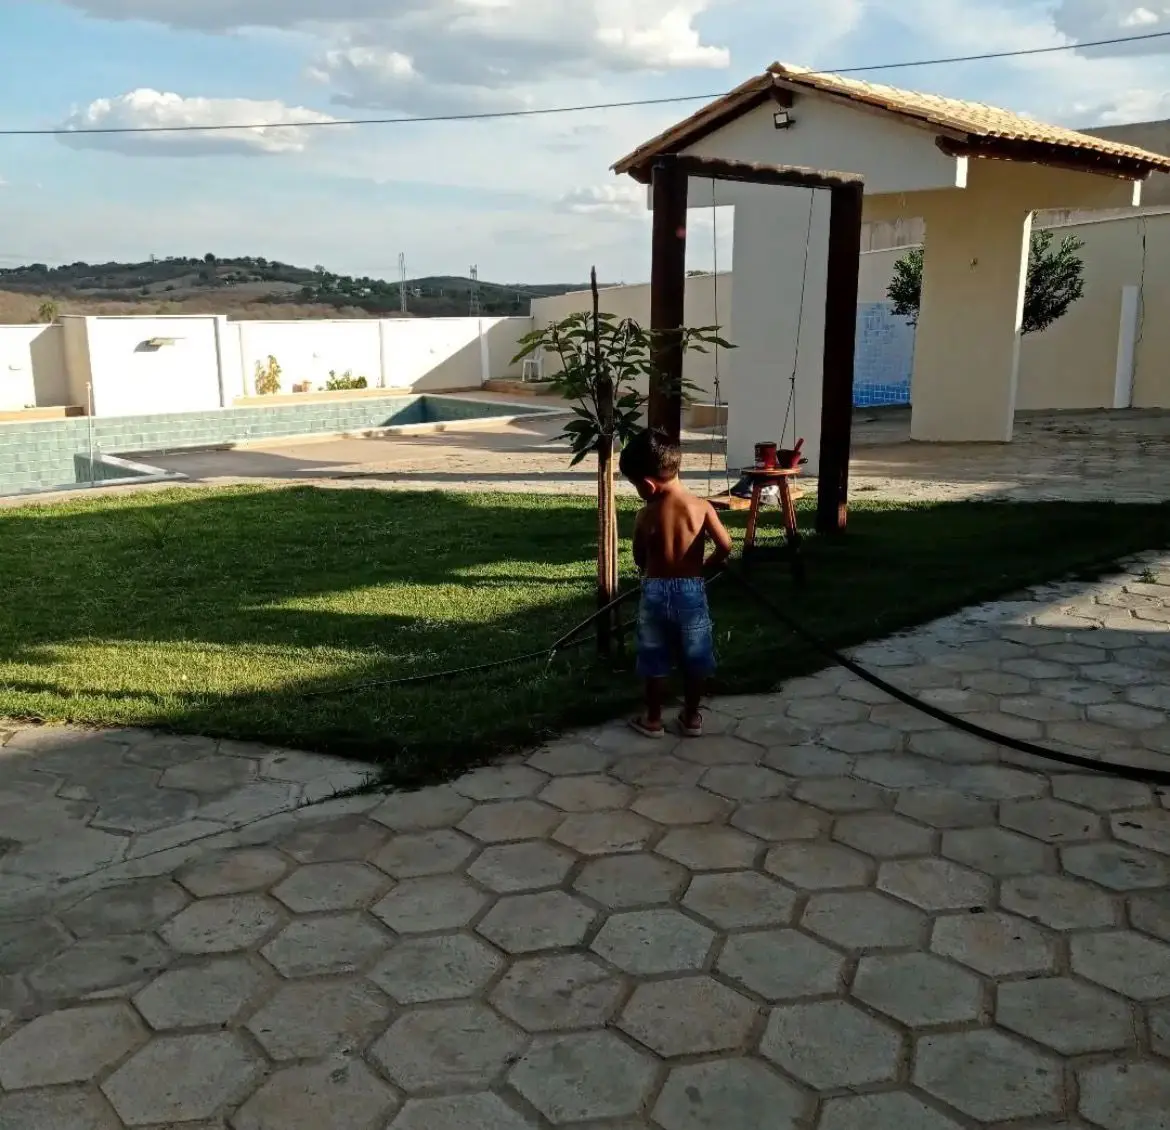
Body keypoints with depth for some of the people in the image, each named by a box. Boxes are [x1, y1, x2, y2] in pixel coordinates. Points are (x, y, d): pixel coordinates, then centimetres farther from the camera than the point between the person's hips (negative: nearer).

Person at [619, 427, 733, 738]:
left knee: (655, 661, 14)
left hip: (655, 592, -1)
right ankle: (691, 717, 27)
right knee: (695, 659, 17)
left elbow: (639, 559, 1)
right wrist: (704, 567, 3)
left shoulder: (646, 515, -10)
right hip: (691, 592, 1)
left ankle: (653, 719, 24)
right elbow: (725, 546, -16)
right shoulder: (702, 507, -10)